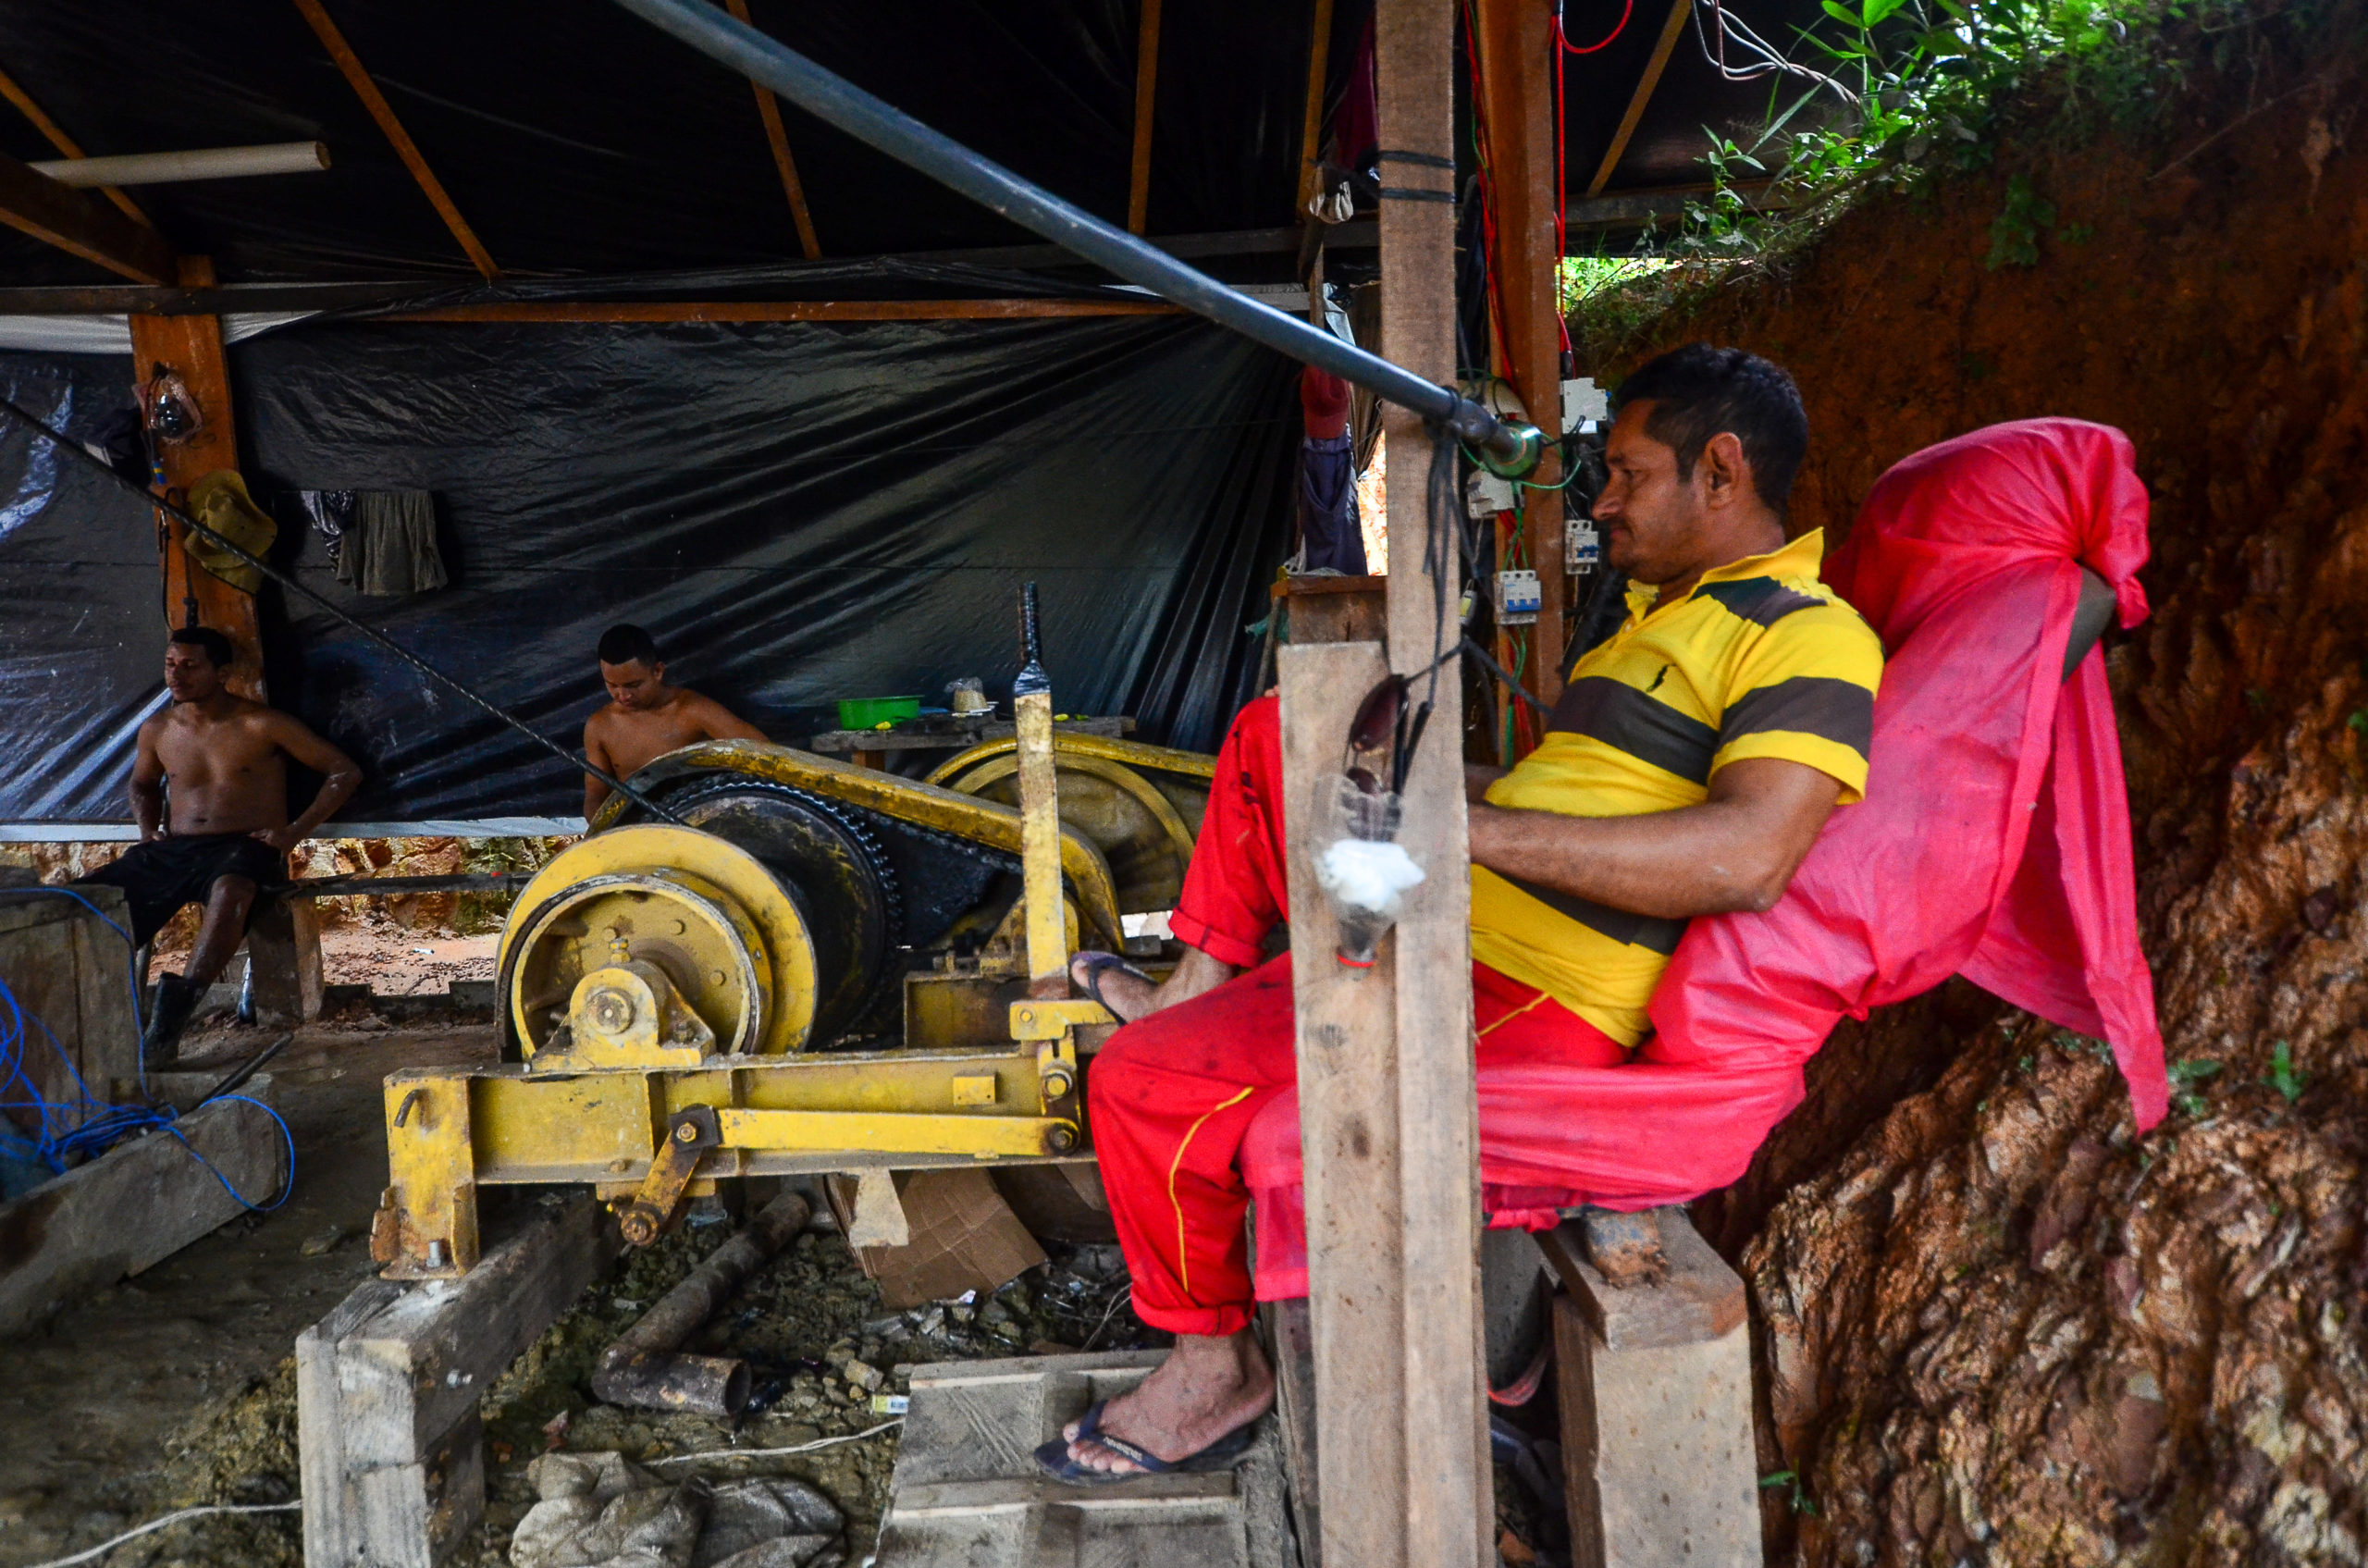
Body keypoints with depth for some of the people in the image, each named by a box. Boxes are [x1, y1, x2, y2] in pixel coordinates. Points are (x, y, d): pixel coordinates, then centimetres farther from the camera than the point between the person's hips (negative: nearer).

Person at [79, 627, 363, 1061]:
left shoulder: (262, 725, 0)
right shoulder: (158, 731, 16)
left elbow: (345, 772, 1)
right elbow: (142, 783, 38)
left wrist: (295, 833, -7)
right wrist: (148, 829, 15)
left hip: (244, 849, -6)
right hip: (170, 851, 6)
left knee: (230, 890, -41)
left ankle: (169, 1021, -42)